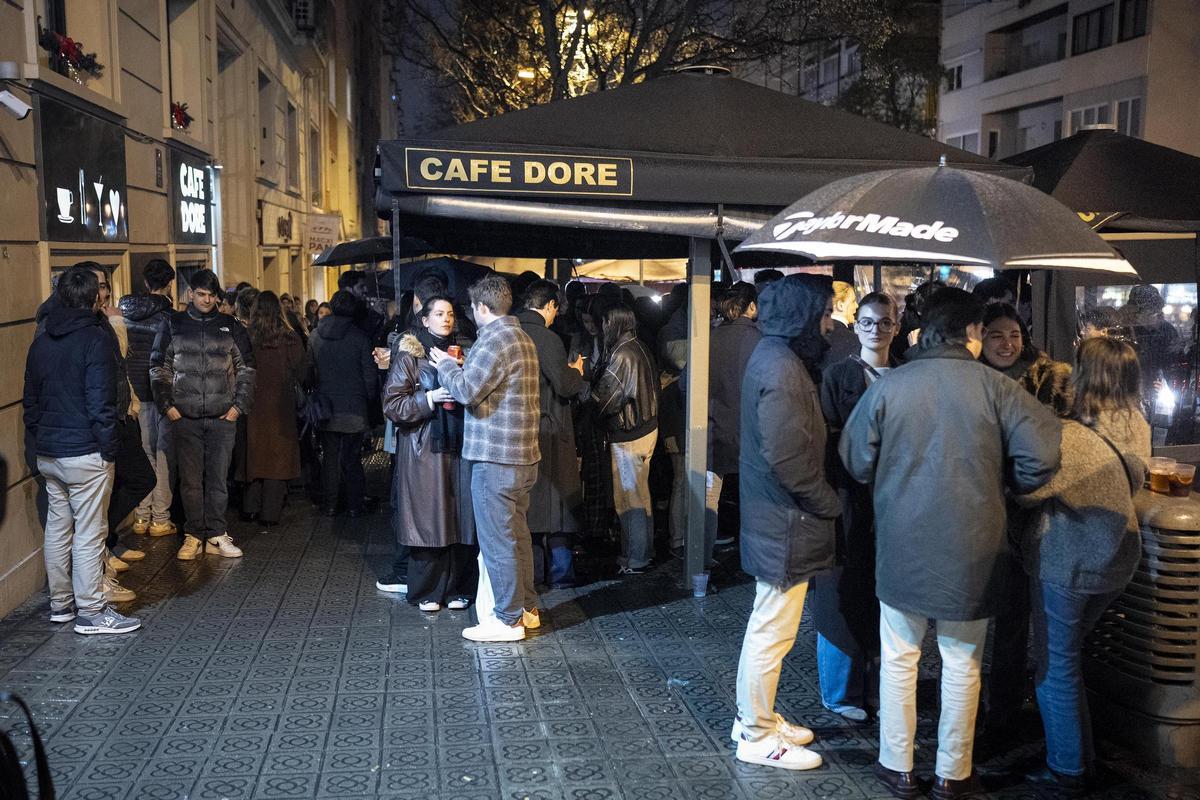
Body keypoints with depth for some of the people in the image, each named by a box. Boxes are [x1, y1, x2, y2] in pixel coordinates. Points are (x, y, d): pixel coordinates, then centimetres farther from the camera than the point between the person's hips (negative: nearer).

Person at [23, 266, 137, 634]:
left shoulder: (40, 343, 11)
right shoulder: (95, 338, -13)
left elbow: (30, 402, 15)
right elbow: (101, 403, -18)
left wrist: (36, 450, 20)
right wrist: (109, 448, -11)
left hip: (48, 452, 8)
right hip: (85, 452, -8)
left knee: (57, 527, 15)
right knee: (89, 532, -2)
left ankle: (61, 603, 25)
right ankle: (91, 612, 3)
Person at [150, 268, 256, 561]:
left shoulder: (231, 326, 8)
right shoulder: (174, 325, 7)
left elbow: (246, 369, 10)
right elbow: (159, 368, 9)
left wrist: (239, 405, 1)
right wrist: (167, 405, 0)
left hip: (223, 417, 0)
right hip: (185, 417, 0)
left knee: (218, 478, 3)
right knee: (190, 479, 4)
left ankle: (215, 536, 11)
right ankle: (193, 535, 13)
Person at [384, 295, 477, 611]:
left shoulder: (462, 350, 12)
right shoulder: (409, 355, 0)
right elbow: (392, 404, -5)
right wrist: (430, 399, -16)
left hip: (458, 446, 4)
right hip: (423, 449, -3)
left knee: (460, 517, 3)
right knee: (427, 518, -1)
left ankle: (457, 588, 15)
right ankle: (426, 591, 10)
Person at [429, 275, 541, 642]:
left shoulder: (495, 340, -16)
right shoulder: (522, 338, 16)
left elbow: (467, 391, -19)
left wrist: (445, 364, -2)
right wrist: (461, 366, 15)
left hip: (495, 456, -10)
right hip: (522, 455, 10)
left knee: (498, 539, -2)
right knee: (517, 534, 17)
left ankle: (508, 619, 4)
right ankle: (527, 608, 26)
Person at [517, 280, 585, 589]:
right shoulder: (547, 339, -17)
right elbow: (565, 386, -19)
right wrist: (576, 371, 3)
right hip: (549, 432, -7)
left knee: (526, 501, 14)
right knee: (558, 500, 5)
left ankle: (531, 571, 21)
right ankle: (560, 572, 11)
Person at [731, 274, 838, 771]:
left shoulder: (775, 355, 10)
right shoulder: (781, 370, -22)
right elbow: (787, 457, -25)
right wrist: (829, 503, -13)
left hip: (774, 517, 11)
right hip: (786, 522, -11)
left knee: (767, 627, 21)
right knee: (772, 633, 2)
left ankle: (755, 717, 35)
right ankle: (757, 737, 16)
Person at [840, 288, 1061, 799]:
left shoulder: (887, 386, -6)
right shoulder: (995, 387, -9)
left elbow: (856, 461, -2)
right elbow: (1042, 455, -13)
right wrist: (1009, 487, 7)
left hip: (901, 545, 1)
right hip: (970, 548, 0)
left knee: (899, 658, 14)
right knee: (963, 663, 14)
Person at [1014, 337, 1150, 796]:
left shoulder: (1071, 435, -24)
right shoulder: (1138, 430, -1)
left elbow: (1028, 490, -18)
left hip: (1067, 564, -7)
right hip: (1116, 561, 7)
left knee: (1057, 666, 8)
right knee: (1067, 656, 23)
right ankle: (1082, 756, 35)